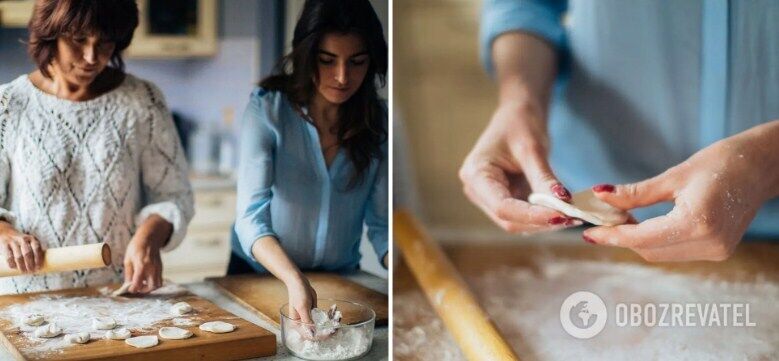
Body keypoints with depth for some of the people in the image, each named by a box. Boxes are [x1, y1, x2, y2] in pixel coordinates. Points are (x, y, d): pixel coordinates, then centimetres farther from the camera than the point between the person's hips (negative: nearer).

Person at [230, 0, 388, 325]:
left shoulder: (377, 122, -4)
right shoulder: (267, 109, -15)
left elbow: (381, 224, -4)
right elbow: (250, 217, -23)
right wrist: (295, 282, -40)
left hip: (340, 278, 2)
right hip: (259, 274, -2)